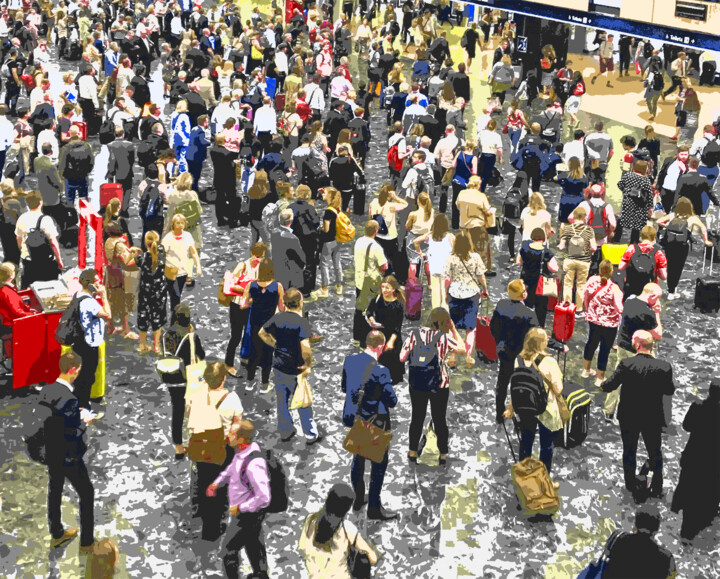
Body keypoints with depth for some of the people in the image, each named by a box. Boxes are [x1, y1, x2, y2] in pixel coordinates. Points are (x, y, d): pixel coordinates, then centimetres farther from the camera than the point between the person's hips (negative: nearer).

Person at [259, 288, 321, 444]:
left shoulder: (277, 317, -3)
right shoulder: (302, 322, -22)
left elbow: (262, 333, 10)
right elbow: (305, 347, -32)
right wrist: (308, 365, -18)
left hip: (278, 366, 5)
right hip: (295, 370, -5)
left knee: (282, 400, 19)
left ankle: (285, 432, 33)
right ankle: (311, 435, 24)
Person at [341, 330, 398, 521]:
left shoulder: (349, 360, -8)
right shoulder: (380, 371, -28)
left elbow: (344, 388, 6)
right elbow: (392, 401, -19)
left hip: (353, 417, 7)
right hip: (375, 421, -7)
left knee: (358, 457, 24)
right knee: (379, 463, 10)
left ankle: (358, 498, 38)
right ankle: (374, 507, 19)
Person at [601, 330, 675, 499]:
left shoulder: (626, 364, -23)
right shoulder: (664, 366, -19)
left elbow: (610, 385, -14)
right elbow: (670, 390, -4)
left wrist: (602, 386, 8)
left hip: (629, 418, -1)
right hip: (653, 419, 1)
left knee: (629, 452, 20)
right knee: (655, 452, 22)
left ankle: (632, 486, 35)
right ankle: (657, 488, 35)